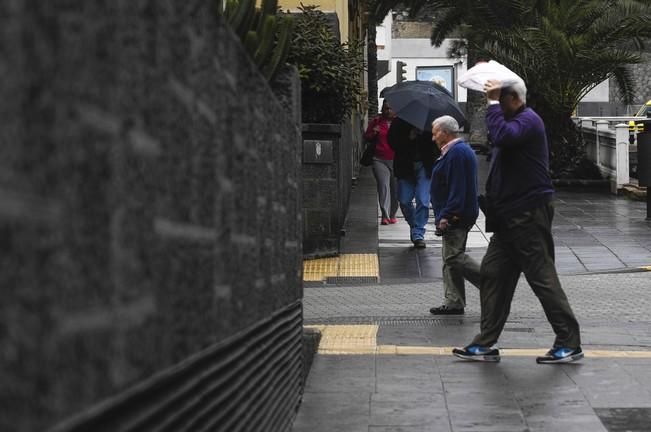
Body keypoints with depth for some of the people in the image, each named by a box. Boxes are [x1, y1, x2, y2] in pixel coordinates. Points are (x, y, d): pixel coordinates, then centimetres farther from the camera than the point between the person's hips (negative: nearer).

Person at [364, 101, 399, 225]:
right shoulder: (376, 121, 9)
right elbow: (366, 137, 16)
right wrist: (373, 133, -5)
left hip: (396, 160, 1)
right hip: (380, 160, -1)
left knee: (395, 188, 6)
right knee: (383, 186, -13)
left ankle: (392, 215, 23)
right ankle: (385, 216, -19)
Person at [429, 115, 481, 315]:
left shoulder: (457, 153, -17)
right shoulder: (459, 150, 17)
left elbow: (457, 187, -23)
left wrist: (446, 216, -23)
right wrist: (444, 215, 18)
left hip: (456, 216, -11)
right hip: (457, 215, 11)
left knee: (454, 257, -11)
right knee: (450, 257, 12)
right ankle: (453, 302, 15)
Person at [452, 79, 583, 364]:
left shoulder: (528, 120, -13)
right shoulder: (514, 120, 18)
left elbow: (503, 136, -33)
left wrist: (492, 103, -22)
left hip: (529, 214, -10)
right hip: (511, 216, 10)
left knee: (542, 276, -7)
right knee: (493, 273, 9)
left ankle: (570, 344, -1)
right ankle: (485, 344, 14)